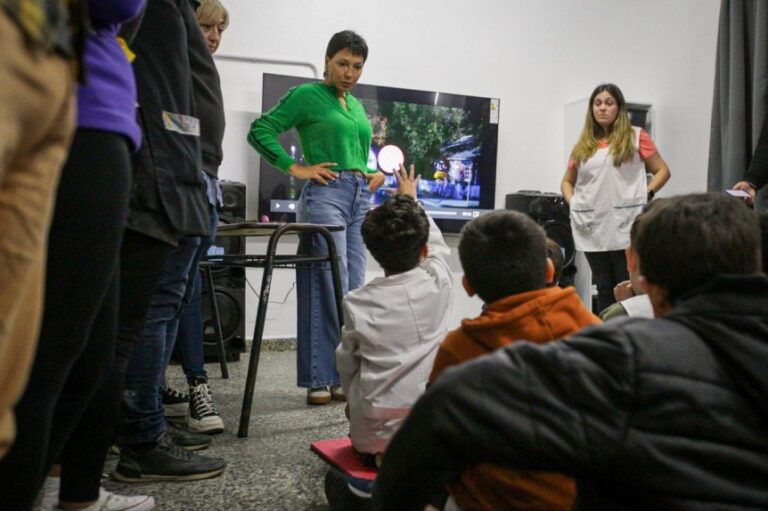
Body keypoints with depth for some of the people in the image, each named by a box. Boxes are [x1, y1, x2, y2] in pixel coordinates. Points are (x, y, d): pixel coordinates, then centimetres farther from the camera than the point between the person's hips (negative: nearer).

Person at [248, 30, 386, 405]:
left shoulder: (358, 105, 21)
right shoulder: (306, 95, 0)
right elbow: (259, 131, -6)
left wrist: (378, 172, 14)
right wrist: (295, 168, -11)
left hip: (362, 198, 7)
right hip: (325, 193, -7)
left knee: (353, 291, 6)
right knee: (329, 289, -9)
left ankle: (345, 377, 14)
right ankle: (320, 380, 0)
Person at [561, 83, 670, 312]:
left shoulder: (636, 136, 4)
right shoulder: (583, 145, 13)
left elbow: (662, 171, 6)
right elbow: (567, 181, 21)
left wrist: (646, 194, -10)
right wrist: (572, 203, 3)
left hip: (626, 227, -3)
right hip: (592, 229, 3)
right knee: (604, 289, 11)